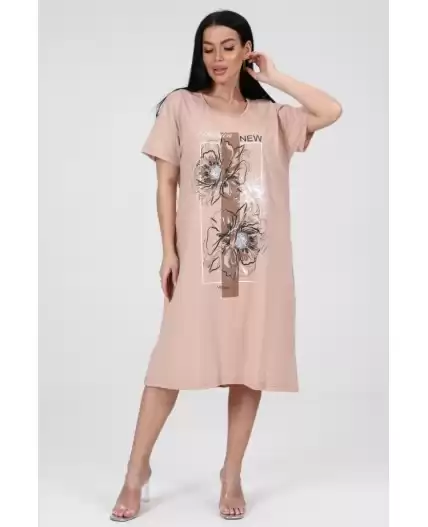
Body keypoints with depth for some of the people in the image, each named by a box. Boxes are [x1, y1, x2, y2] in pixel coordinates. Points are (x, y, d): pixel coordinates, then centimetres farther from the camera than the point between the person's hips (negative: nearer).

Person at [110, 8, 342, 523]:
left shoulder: (271, 115, 9)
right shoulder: (181, 105, 4)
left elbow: (332, 112, -4)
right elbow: (166, 182, 2)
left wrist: (275, 77, 3)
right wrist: (169, 251, -4)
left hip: (259, 259, 2)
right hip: (200, 257, -2)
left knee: (250, 366, 5)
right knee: (173, 361, -1)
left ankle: (232, 475, 20)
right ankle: (136, 470, 15)